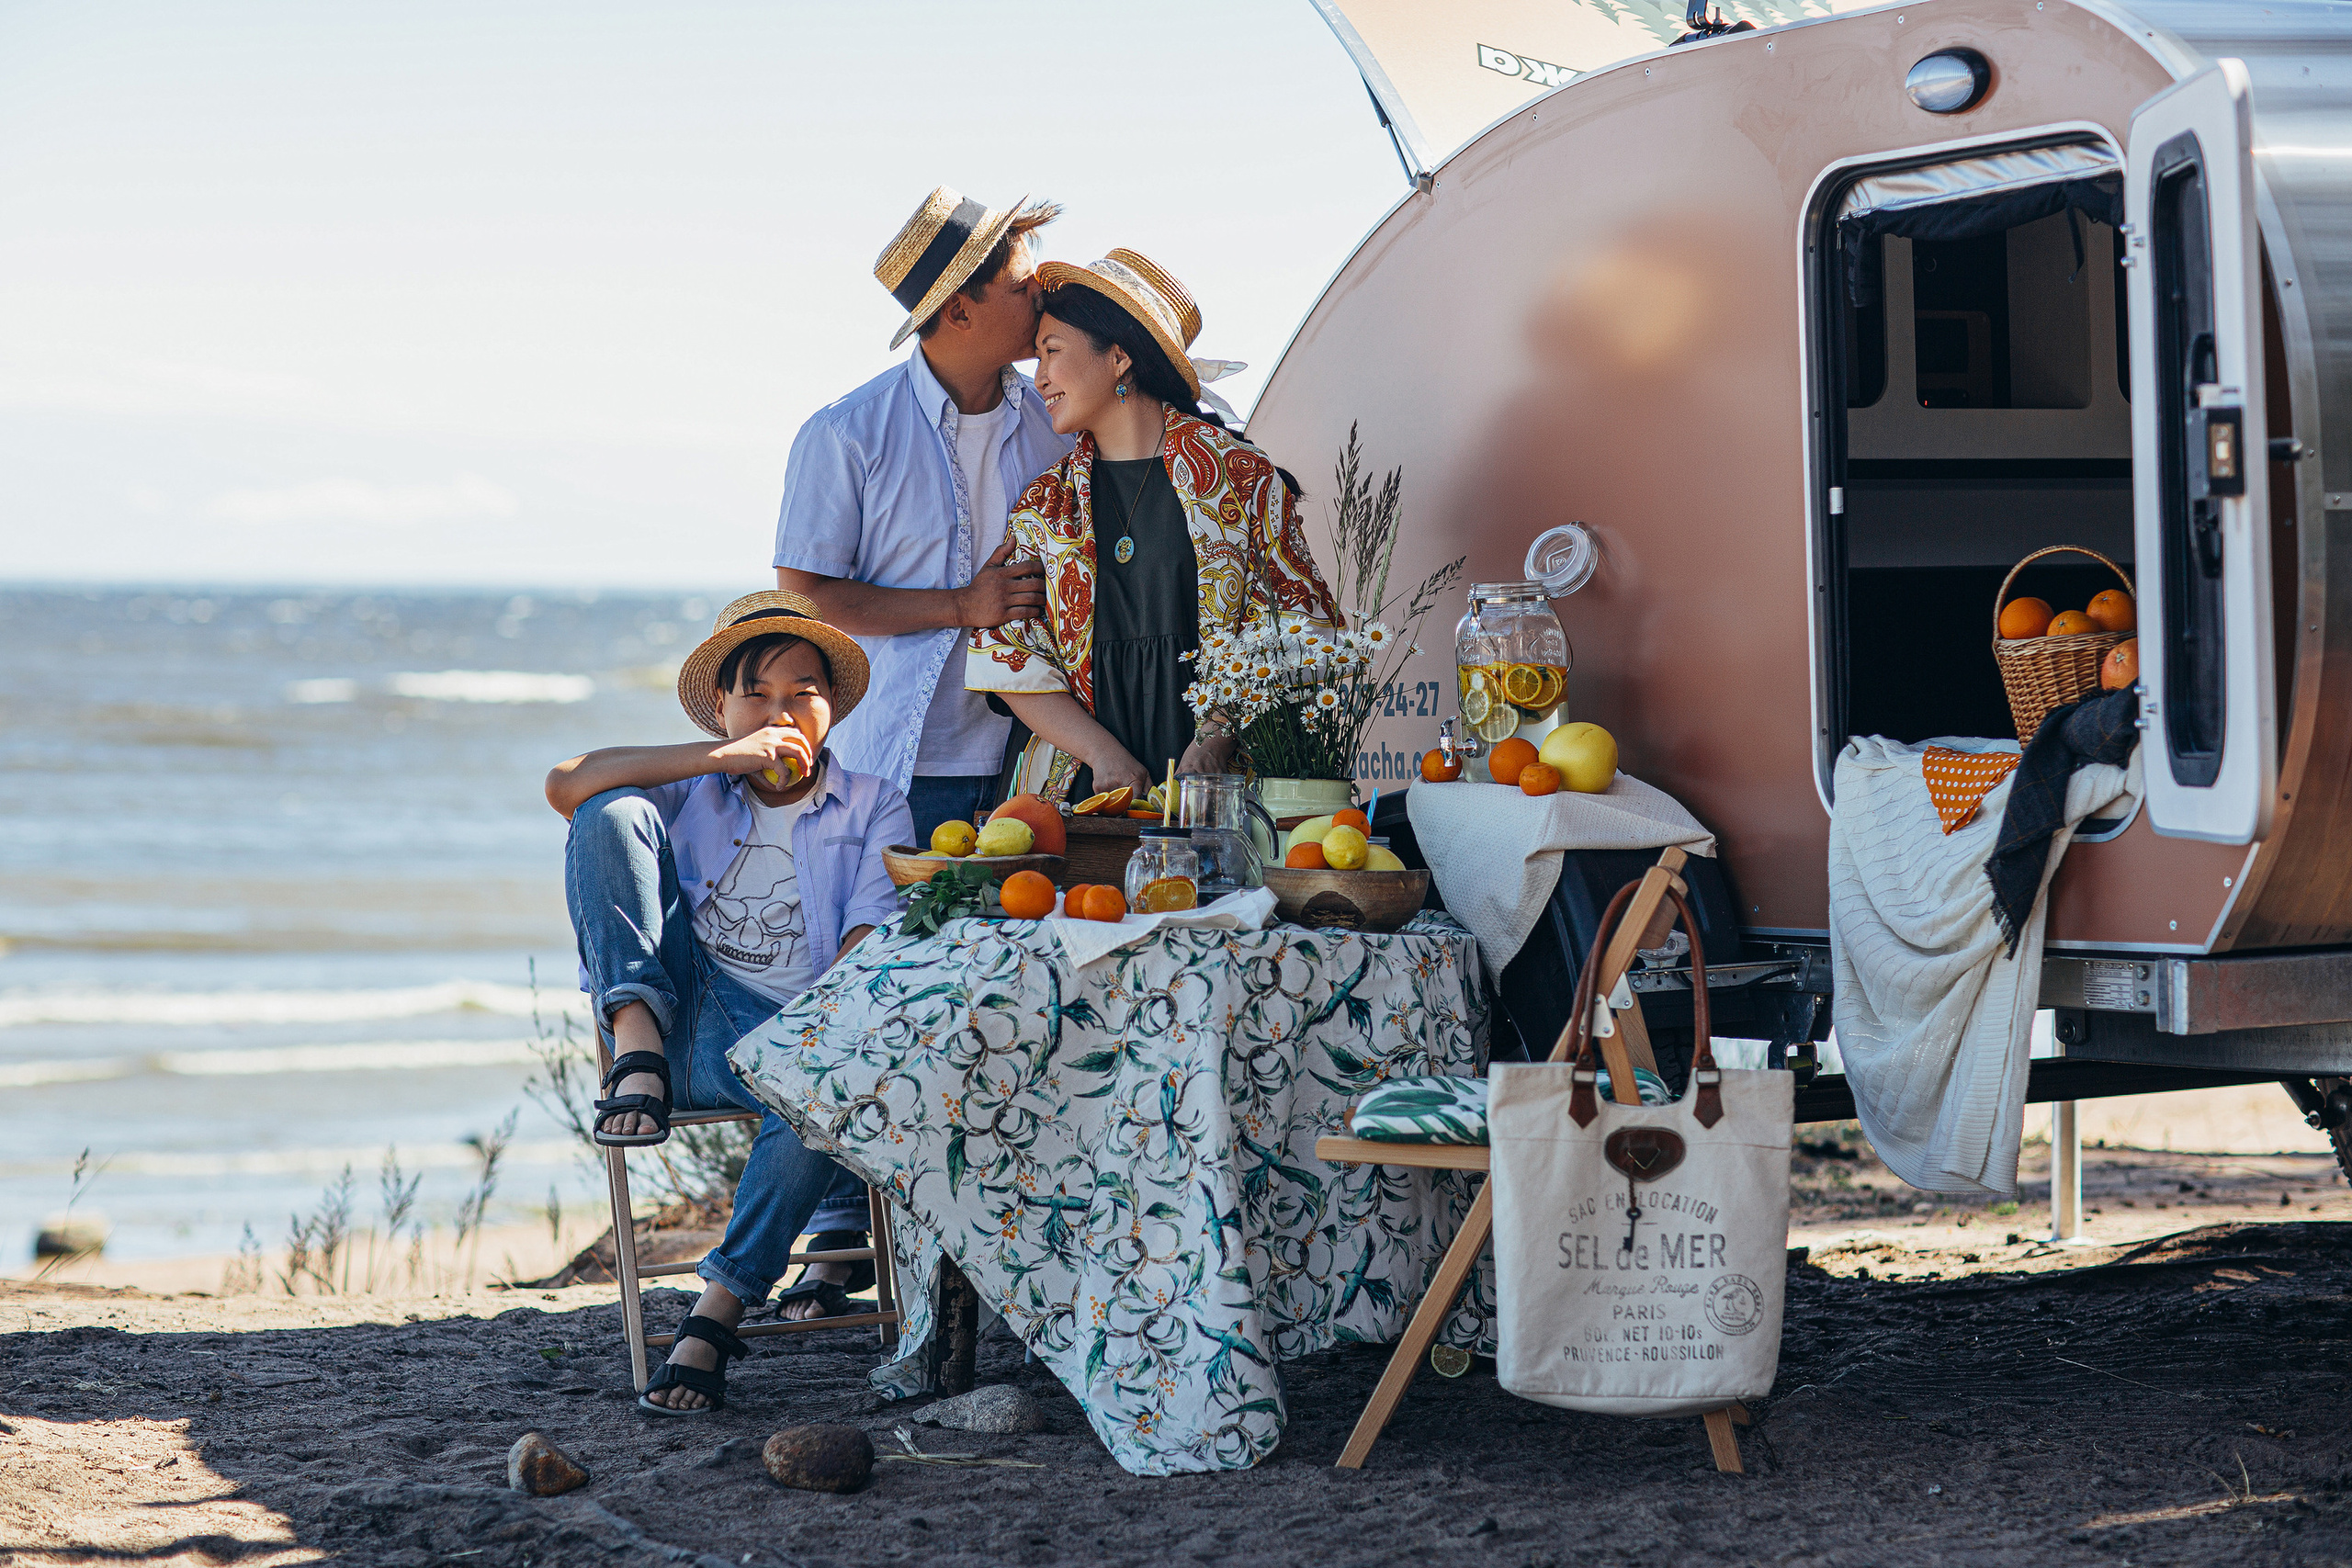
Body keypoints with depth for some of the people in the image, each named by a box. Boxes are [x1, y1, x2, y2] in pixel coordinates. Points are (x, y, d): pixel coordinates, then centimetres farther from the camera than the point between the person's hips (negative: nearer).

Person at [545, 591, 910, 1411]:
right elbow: (565, 786, -3)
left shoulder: (874, 807, 13)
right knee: (612, 815, -11)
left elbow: (871, 942, -4)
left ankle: (717, 1311, -32)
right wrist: (722, 755, -7)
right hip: (684, 1015, 2)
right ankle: (637, 1048, -23)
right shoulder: (695, 792, 17)